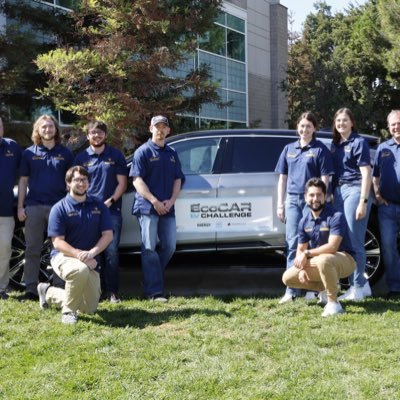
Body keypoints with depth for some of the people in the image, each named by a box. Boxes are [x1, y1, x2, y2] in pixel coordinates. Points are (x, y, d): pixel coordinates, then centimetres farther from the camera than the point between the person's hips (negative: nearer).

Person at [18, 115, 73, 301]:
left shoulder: (65, 153, 8)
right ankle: (30, 289, 8)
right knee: (32, 250, 3)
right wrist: (20, 207, 2)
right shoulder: (29, 153, 9)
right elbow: (23, 180, 8)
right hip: (34, 206, 1)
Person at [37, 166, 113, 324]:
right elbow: (58, 242, -12)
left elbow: (108, 235, -2)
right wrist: (78, 254, -28)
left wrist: (91, 253, -20)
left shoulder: (99, 206, 5)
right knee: (81, 270, -41)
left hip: (90, 262, 5)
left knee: (90, 309, 6)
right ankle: (68, 311, -17)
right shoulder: (59, 208, -6)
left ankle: (49, 293, 29)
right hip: (63, 256, -5)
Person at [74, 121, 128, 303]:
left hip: (112, 210, -1)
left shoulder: (116, 156, 8)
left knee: (111, 251, -5)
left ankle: (111, 291, 0)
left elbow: (122, 183, 5)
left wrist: (110, 201, -9)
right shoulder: (81, 157, 11)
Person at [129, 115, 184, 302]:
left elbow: (178, 179, 14)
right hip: (147, 207, -5)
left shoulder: (172, 153, 16)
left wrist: (171, 201, -4)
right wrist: (155, 201, -15)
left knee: (169, 247, 6)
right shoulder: (143, 151, -1)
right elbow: (137, 180, -8)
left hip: (167, 208, 6)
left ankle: (152, 277, 23)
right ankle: (154, 291, -3)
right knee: (150, 248, -4)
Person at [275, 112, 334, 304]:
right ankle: (291, 290, 2)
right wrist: (280, 204, 9)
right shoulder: (289, 149, 13)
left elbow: (325, 179, -3)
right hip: (292, 200, 4)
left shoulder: (320, 149, 1)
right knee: (293, 244, 1)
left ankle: (313, 288, 10)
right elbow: (282, 178, 15)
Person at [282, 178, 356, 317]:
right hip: (317, 263, 7)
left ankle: (333, 303, -25)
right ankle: (326, 287, 13)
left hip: (344, 260, -7)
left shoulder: (336, 216, -20)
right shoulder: (304, 222, 1)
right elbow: (300, 250, 5)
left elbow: (332, 247, -29)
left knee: (323, 260, -41)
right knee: (288, 278, -2)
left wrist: (307, 253, -24)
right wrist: (302, 268, -14)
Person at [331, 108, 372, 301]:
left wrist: (363, 202, -15)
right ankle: (355, 285, 18)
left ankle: (358, 287, 3)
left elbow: (366, 174, -9)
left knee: (354, 242, -6)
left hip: (354, 190, -7)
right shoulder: (334, 144, 16)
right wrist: (331, 196, 10)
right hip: (338, 192, 7)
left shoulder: (359, 142, -4)